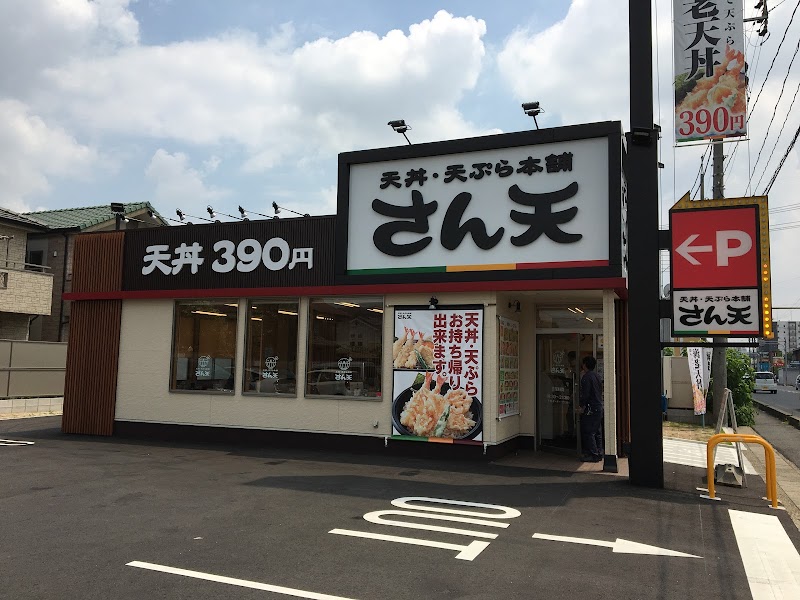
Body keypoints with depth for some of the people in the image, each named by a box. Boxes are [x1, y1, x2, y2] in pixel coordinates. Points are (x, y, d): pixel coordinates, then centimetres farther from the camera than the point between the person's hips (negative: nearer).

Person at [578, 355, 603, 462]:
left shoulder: (586, 377, -13)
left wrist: (582, 407, -10)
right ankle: (599, 453, 16)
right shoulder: (597, 376, 13)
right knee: (597, 432, 13)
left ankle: (593, 455, -6)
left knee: (588, 432, -5)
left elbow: (585, 394, -18)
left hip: (590, 409, -9)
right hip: (599, 407, 9)